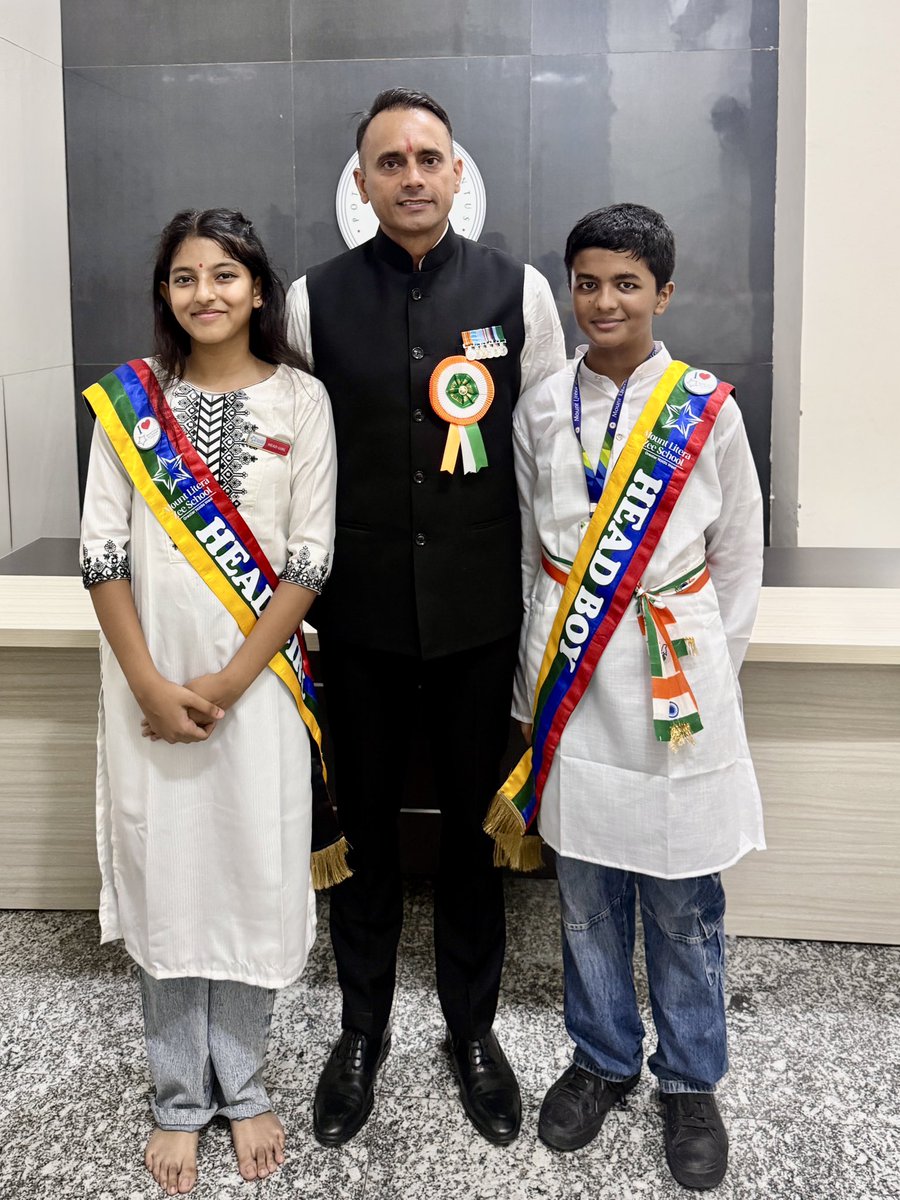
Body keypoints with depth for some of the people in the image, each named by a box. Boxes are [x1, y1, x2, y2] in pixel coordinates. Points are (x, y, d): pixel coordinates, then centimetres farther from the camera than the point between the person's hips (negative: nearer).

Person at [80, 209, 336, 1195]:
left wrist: (225, 685, -11)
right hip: (151, 686, 1)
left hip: (256, 685, -1)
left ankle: (241, 1086, 27)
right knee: (161, 879, 8)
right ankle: (178, 1098, 25)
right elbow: (102, 552, -1)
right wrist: (151, 685, -10)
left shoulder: (299, 400, -1)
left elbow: (308, 560, -5)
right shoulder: (128, 399, 2)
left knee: (252, 877, 7)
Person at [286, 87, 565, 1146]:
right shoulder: (314, 300, 0)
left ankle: (472, 1026, 34)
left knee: (476, 821, 13)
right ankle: (361, 1029, 34)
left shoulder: (518, 291, 0)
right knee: (364, 821, 13)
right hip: (360, 612, 0)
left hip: (482, 611, 0)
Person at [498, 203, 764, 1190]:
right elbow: (529, 551, 8)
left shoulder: (708, 410, -3)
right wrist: (539, 680, 7)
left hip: (674, 675, -2)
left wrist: (706, 669, 1)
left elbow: (739, 559, 3)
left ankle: (690, 1081, 28)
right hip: (570, 682, 2)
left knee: (683, 901, 8)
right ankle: (603, 1059, 34)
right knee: (585, 890, 13)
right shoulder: (542, 409, 3)